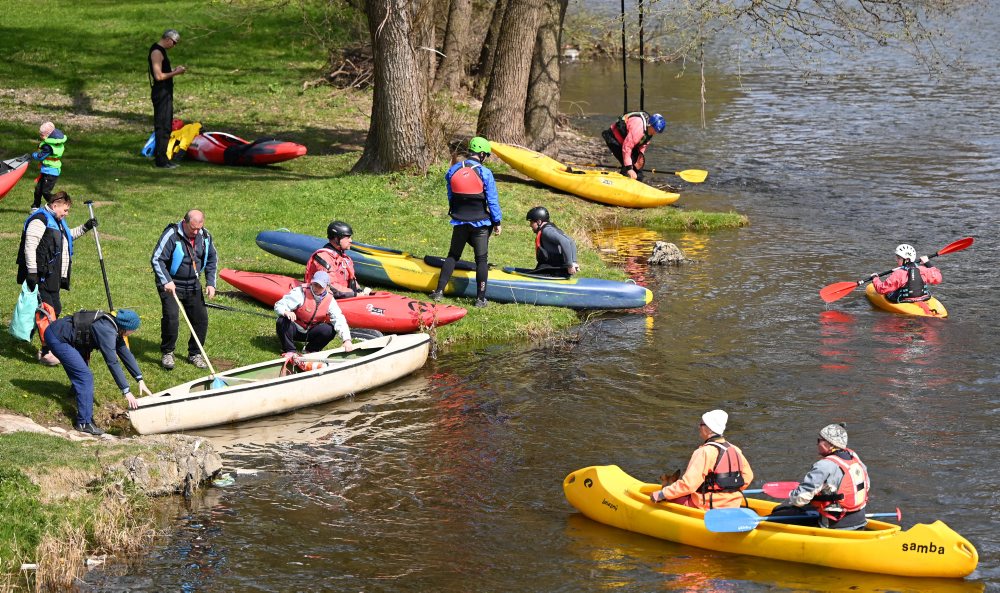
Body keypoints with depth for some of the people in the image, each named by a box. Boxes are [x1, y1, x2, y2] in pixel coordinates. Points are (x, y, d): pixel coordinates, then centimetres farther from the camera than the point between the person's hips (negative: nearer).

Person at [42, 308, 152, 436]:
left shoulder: (114, 327, 4)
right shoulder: (107, 331, -24)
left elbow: (125, 354, 12)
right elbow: (112, 363, -26)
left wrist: (140, 380, 9)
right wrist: (126, 392, -25)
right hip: (56, 338, -10)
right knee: (85, 376, -11)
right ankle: (84, 423, -8)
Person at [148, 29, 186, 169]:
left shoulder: (160, 50, 16)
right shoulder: (157, 52, -16)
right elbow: (159, 76, -22)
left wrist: (174, 70, 11)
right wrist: (175, 73, -13)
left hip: (165, 94, 11)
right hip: (161, 94, -11)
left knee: (166, 126, 14)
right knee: (162, 127, -9)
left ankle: (160, 156, 20)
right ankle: (161, 160, -8)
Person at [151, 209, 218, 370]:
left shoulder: (205, 236, -1)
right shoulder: (171, 235, -19)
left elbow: (212, 260, 14)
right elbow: (157, 259, -18)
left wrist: (211, 283, 5)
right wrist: (166, 281, -28)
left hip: (193, 285, 5)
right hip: (171, 285, -5)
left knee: (201, 319, 3)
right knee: (171, 317, -18)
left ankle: (195, 354, 21)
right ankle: (167, 354, 2)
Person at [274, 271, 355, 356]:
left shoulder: (329, 300, -11)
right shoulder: (301, 292, -20)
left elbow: (339, 320, -18)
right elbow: (279, 305, -23)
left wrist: (347, 340, -34)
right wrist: (286, 312, -48)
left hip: (310, 333, 2)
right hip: (295, 329, -2)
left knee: (329, 330, -24)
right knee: (283, 321, -33)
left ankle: (310, 351, -1)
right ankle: (289, 351, -16)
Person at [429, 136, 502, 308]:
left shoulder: (453, 170, 0)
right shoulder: (485, 173, -13)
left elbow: (450, 197, 10)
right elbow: (492, 201, -11)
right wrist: (497, 222, -1)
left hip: (459, 222, 4)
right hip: (480, 223, -4)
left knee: (453, 255, 17)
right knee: (481, 259, 4)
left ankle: (439, 291, 12)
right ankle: (481, 298, 3)